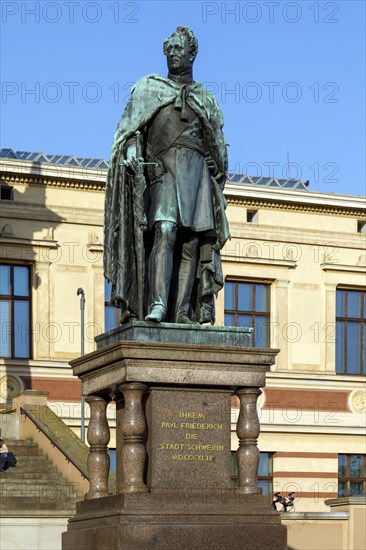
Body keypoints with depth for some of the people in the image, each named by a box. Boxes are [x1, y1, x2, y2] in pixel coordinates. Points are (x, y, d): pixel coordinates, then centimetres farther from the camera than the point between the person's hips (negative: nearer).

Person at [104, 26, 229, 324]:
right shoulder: (149, 87, 18)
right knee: (165, 230, -24)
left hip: (198, 170, 3)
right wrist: (132, 149, -15)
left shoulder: (206, 99, 24)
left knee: (192, 242, -7)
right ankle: (157, 305, -35)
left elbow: (219, 146, 23)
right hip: (163, 167, -3)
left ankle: (182, 313, -11)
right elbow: (130, 125, 5)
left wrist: (218, 185, 14)